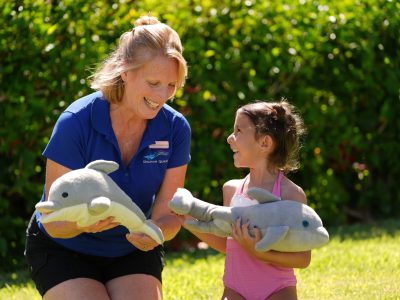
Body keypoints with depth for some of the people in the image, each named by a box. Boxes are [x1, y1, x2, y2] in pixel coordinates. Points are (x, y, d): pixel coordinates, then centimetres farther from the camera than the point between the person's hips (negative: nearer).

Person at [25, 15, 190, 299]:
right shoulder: (75, 123, -25)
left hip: (133, 252, 3)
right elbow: (54, 222, -22)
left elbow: (167, 213, -12)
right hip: (65, 251, -3)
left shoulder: (175, 129, -14)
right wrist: (83, 224, -45)